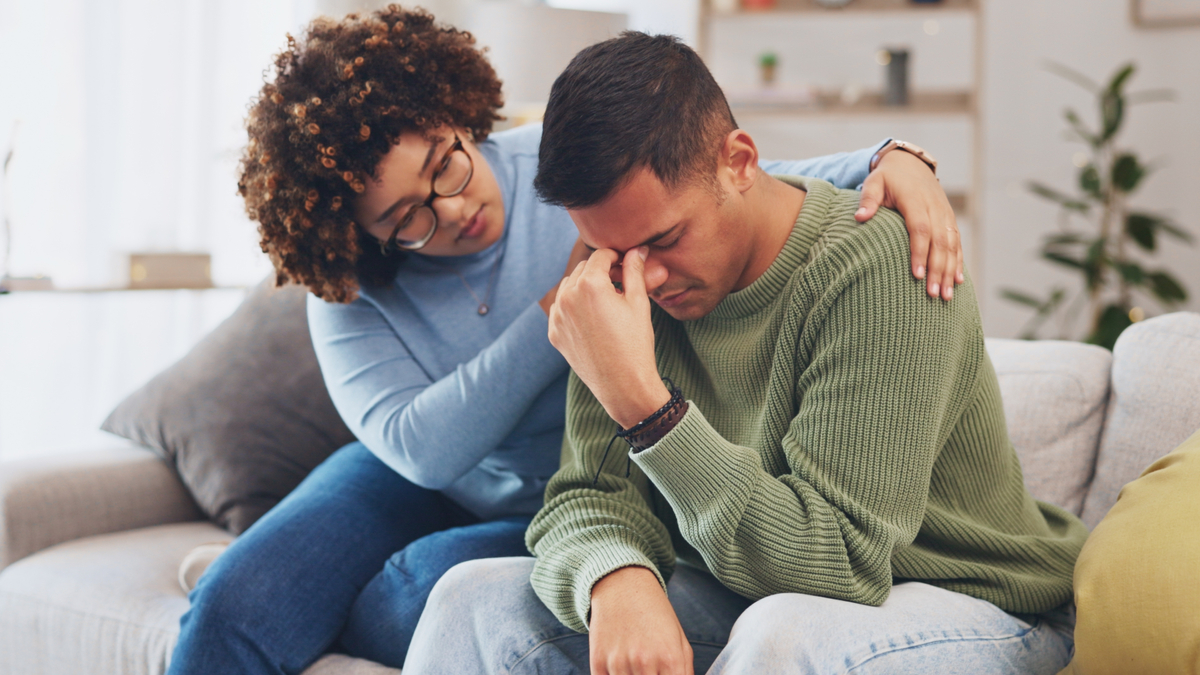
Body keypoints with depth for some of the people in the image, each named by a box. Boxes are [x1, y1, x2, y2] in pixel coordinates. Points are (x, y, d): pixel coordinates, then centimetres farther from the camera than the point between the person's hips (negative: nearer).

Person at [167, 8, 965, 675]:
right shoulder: (348, 288, -12)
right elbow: (422, 450, -24)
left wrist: (894, 160, -32)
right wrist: (565, 306, -29)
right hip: (417, 490, 1)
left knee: (437, 585, -29)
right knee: (233, 606, -21)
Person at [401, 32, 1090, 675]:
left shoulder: (878, 268, -25)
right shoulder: (633, 280, -6)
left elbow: (833, 563, -29)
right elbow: (588, 498, -6)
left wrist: (641, 400, -37)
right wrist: (619, 581, -31)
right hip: (753, 604, 5)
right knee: (477, 598, -11)